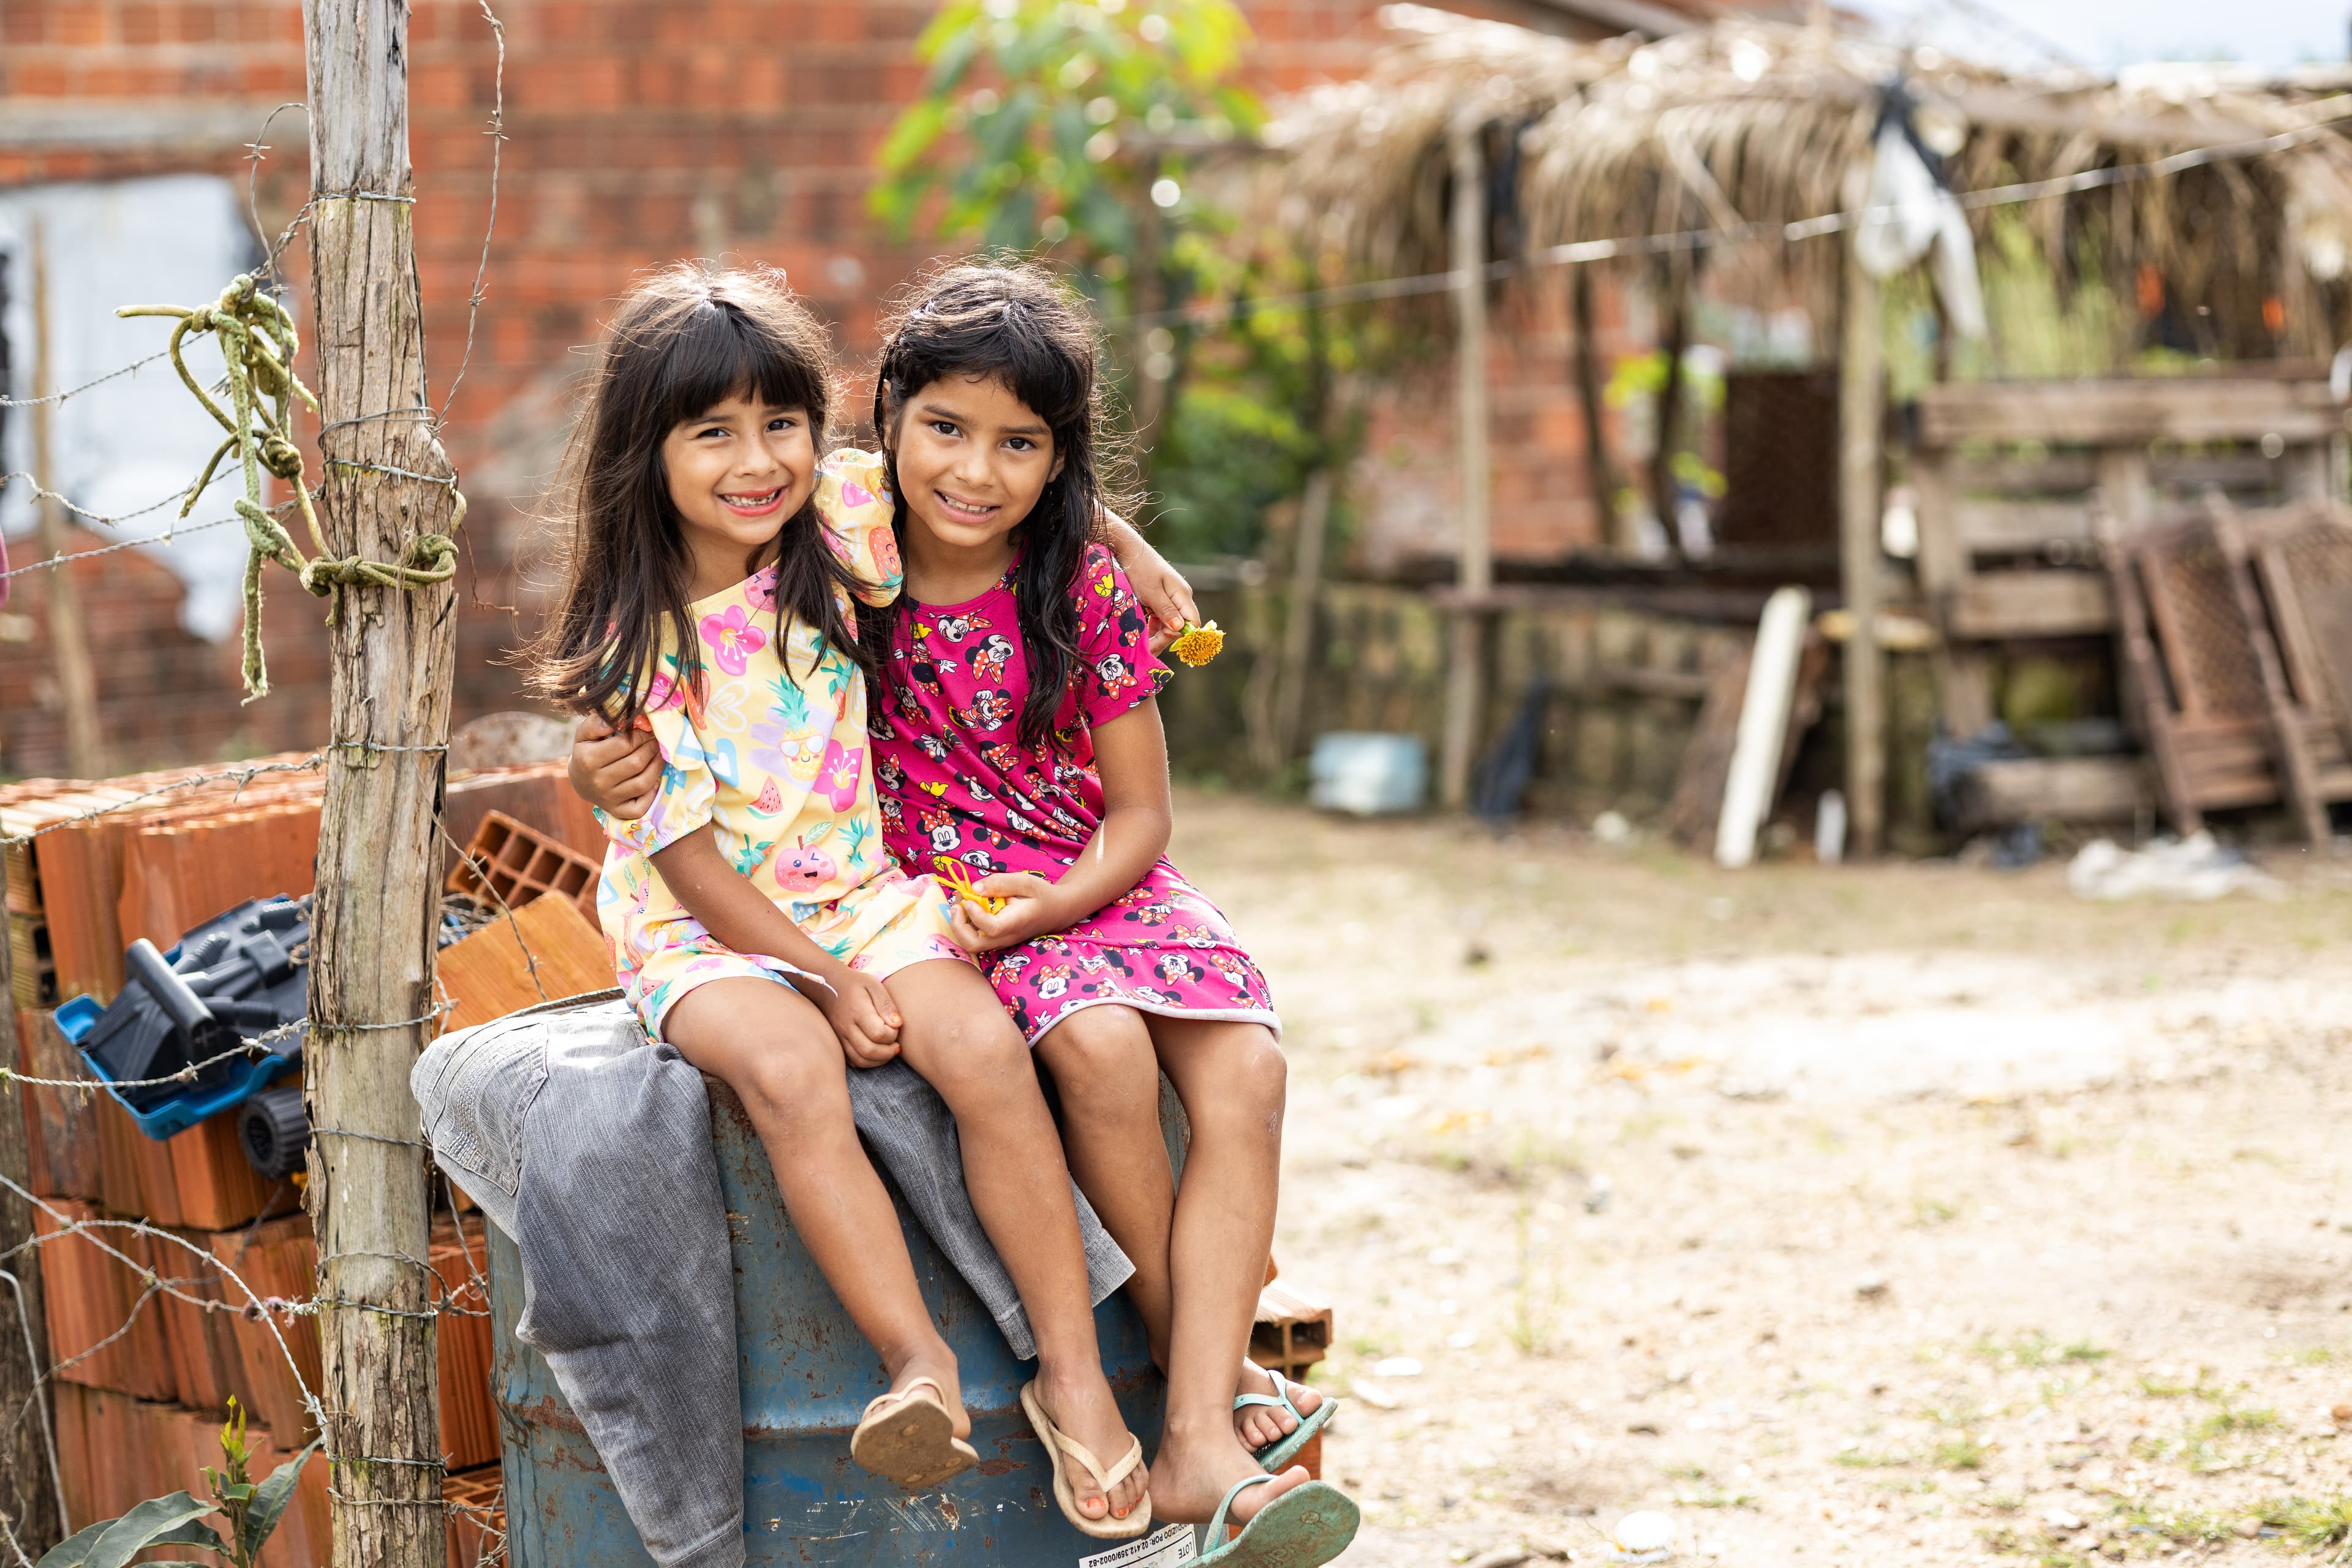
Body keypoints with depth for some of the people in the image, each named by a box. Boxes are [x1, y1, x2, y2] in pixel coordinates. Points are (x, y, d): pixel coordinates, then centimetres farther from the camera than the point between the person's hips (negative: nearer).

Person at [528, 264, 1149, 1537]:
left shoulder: (845, 521, -3)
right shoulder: (631, 643, -9)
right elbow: (687, 856, -9)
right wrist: (827, 978, -17)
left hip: (861, 890, 3)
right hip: (704, 929, -3)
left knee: (982, 1047, -27)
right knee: (792, 1071, -35)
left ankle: (1073, 1372, -19)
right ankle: (920, 1367, -34)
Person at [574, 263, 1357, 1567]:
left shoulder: (1085, 588, -4)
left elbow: (1138, 813, -1)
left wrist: (1048, 902, -20)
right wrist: (614, 774, -12)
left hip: (1093, 887, 2)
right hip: (930, 905, -2)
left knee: (1244, 1072, -24)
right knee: (1099, 1042, -32)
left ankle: (1199, 1443, -30)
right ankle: (1194, 1353, -16)